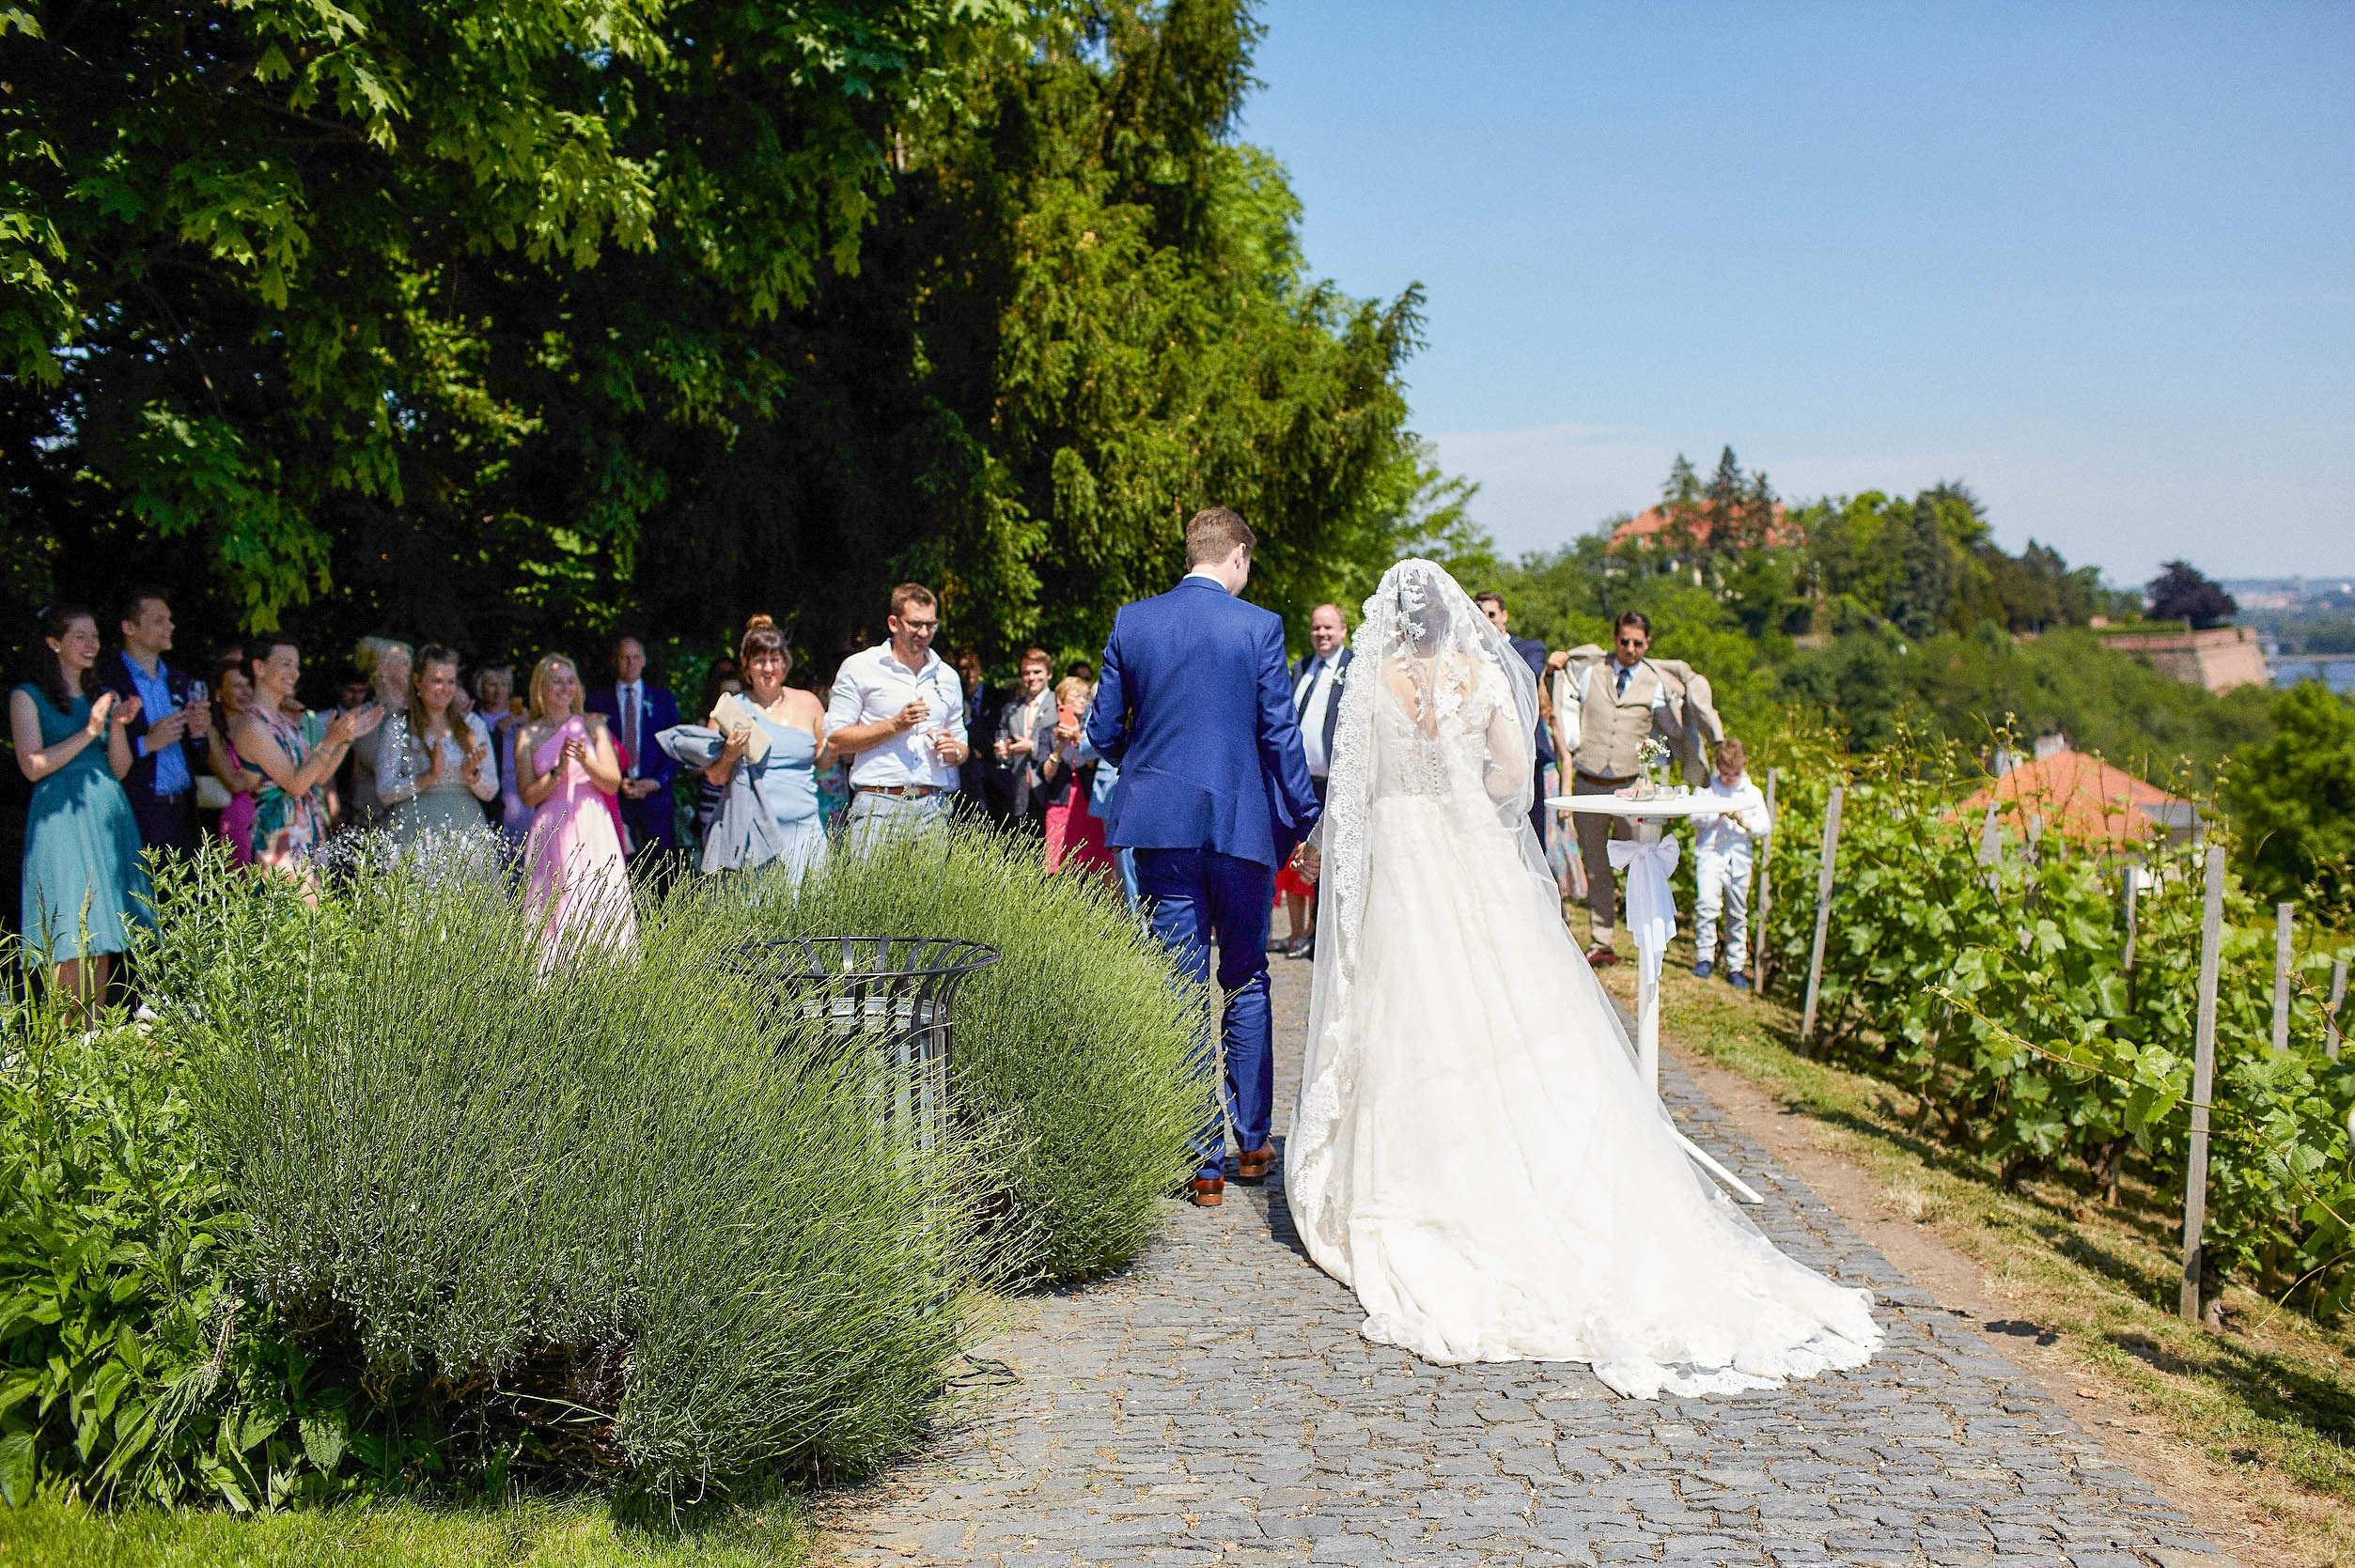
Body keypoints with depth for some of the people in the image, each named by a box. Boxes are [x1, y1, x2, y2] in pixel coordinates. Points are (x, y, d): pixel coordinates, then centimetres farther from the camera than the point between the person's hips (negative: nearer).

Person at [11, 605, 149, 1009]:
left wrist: (118, 726, -3)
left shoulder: (101, 697, 19)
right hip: (61, 820, -6)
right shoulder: (28, 697, 3)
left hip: (108, 818, 6)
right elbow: (32, 766, -8)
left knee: (102, 939, 2)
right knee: (71, 940, -12)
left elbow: (119, 770, 14)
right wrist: (89, 731, -12)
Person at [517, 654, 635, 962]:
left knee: (598, 906, -6)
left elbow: (613, 782, 3)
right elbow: (527, 796, 2)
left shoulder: (593, 725, 10)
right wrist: (558, 772, -13)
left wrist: (585, 761, -14)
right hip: (551, 830, -1)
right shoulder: (528, 735, 8)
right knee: (554, 911, -6)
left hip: (593, 827, 1)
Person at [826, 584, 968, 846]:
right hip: (878, 805, -3)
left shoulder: (947, 677, 18)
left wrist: (955, 752, 1)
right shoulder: (859, 667, 4)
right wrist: (894, 725, -11)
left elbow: (961, 747, 25)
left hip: (933, 807, 4)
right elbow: (835, 740, -2)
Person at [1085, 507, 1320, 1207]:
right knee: (1246, 983, 14)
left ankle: (1205, 1162, 8)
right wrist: (1303, 819, 4)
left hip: (1162, 823, 2)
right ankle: (1251, 1143, 20)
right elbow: (1280, 733, -7)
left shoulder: (1131, 623, 2)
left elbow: (1102, 730, 5)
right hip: (1243, 821, -1)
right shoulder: (1259, 627, -6)